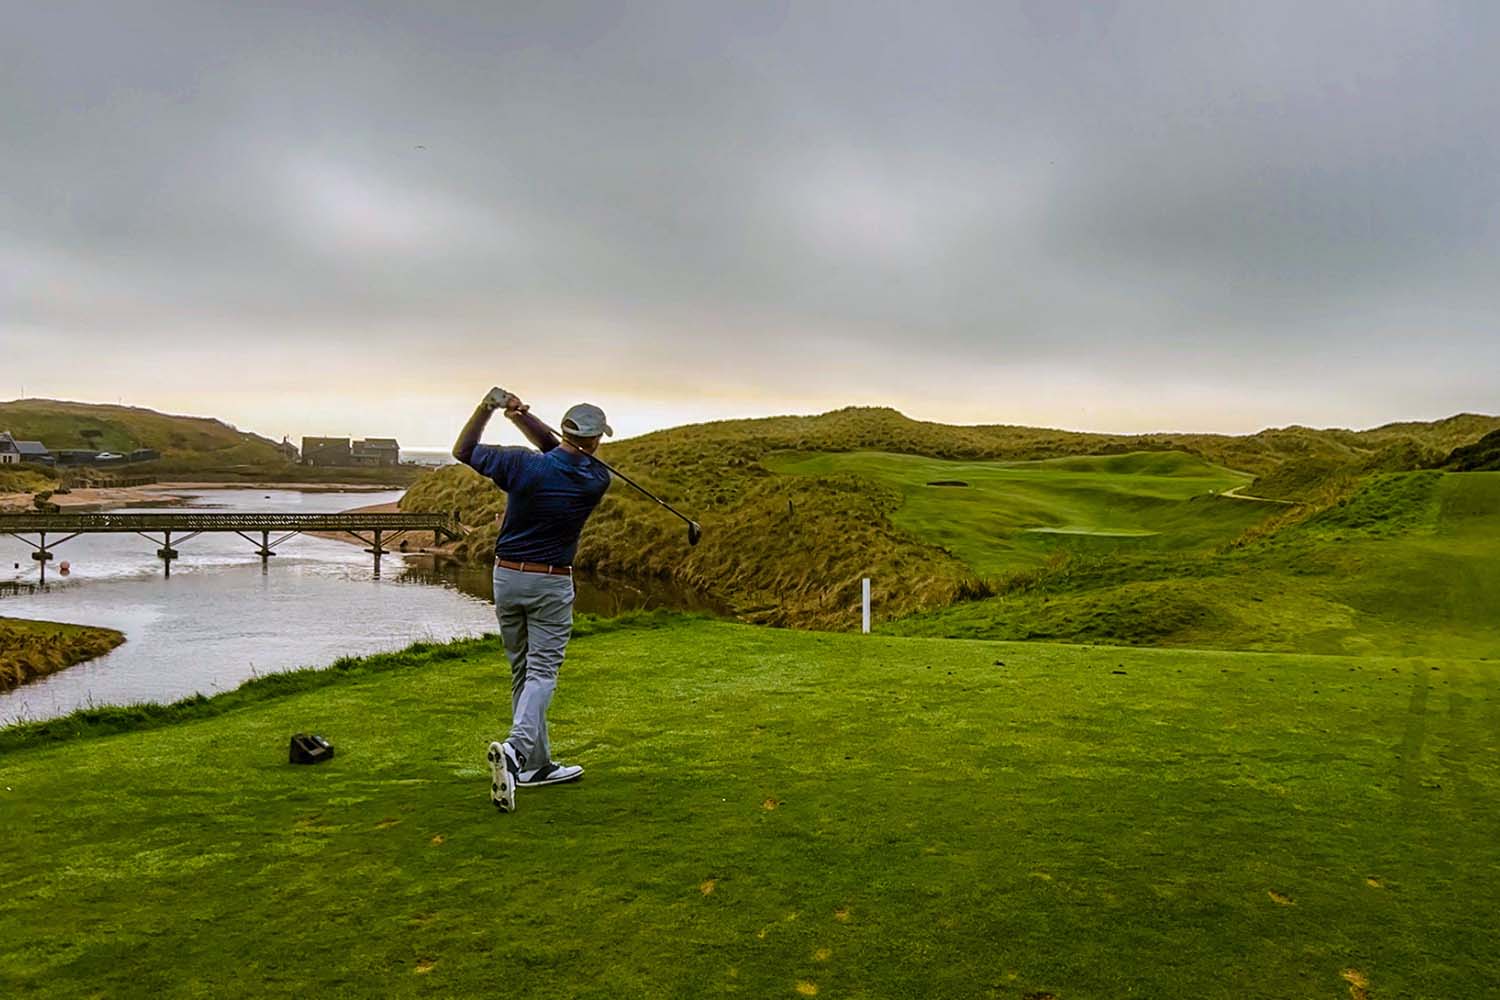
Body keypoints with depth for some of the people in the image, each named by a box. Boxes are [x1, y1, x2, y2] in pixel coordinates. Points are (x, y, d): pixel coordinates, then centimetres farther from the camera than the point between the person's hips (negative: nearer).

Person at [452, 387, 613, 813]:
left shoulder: (523, 465, -11)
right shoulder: (598, 480, -8)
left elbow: (463, 451, 1)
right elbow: (558, 453, 5)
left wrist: (487, 407, -1)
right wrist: (523, 416, -6)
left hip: (507, 576, 3)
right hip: (551, 584, -3)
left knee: (523, 671, 13)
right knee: (542, 672, -1)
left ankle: (538, 764, 20)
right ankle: (515, 749, -26)